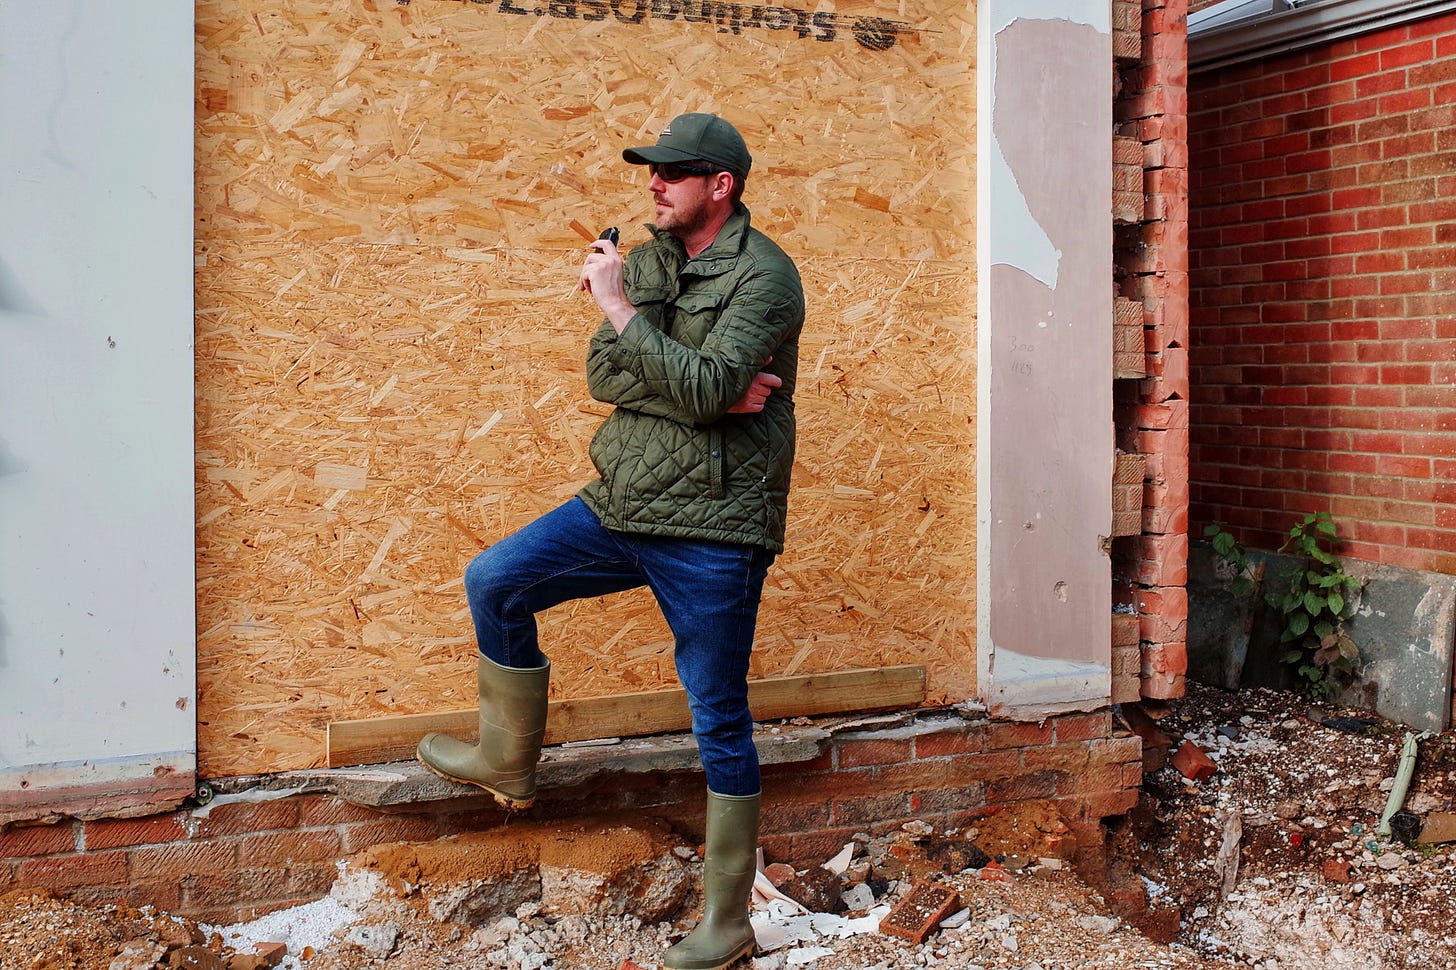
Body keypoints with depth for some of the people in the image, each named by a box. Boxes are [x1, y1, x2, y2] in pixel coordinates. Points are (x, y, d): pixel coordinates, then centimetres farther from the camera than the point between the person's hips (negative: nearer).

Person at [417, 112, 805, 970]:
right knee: (493, 583, 5)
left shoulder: (763, 276, -12)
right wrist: (710, 390, -16)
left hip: (711, 533, -7)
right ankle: (511, 764, 26)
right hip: (619, 509, 7)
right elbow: (602, 374, -2)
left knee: (721, 722, 2)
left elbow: (704, 388, -25)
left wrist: (619, 307, -21)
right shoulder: (649, 258, 9)